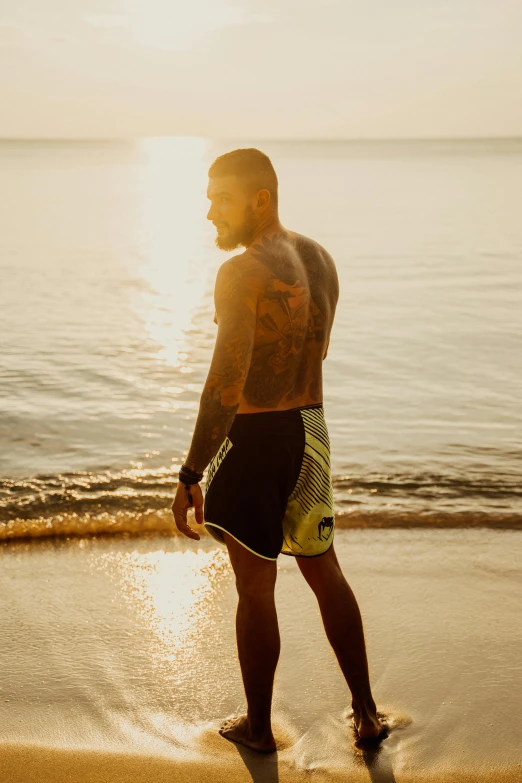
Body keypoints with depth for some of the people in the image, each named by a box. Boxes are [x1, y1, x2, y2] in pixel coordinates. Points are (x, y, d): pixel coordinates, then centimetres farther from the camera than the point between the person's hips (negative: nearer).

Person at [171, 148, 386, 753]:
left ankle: (258, 727, 22)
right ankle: (366, 713, 27)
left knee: (255, 587, 7)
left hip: (255, 437, -7)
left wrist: (190, 475, -21)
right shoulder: (320, 260, 6)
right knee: (325, 573, 19)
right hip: (311, 431, 8)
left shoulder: (243, 273, -19)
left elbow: (226, 385, -24)